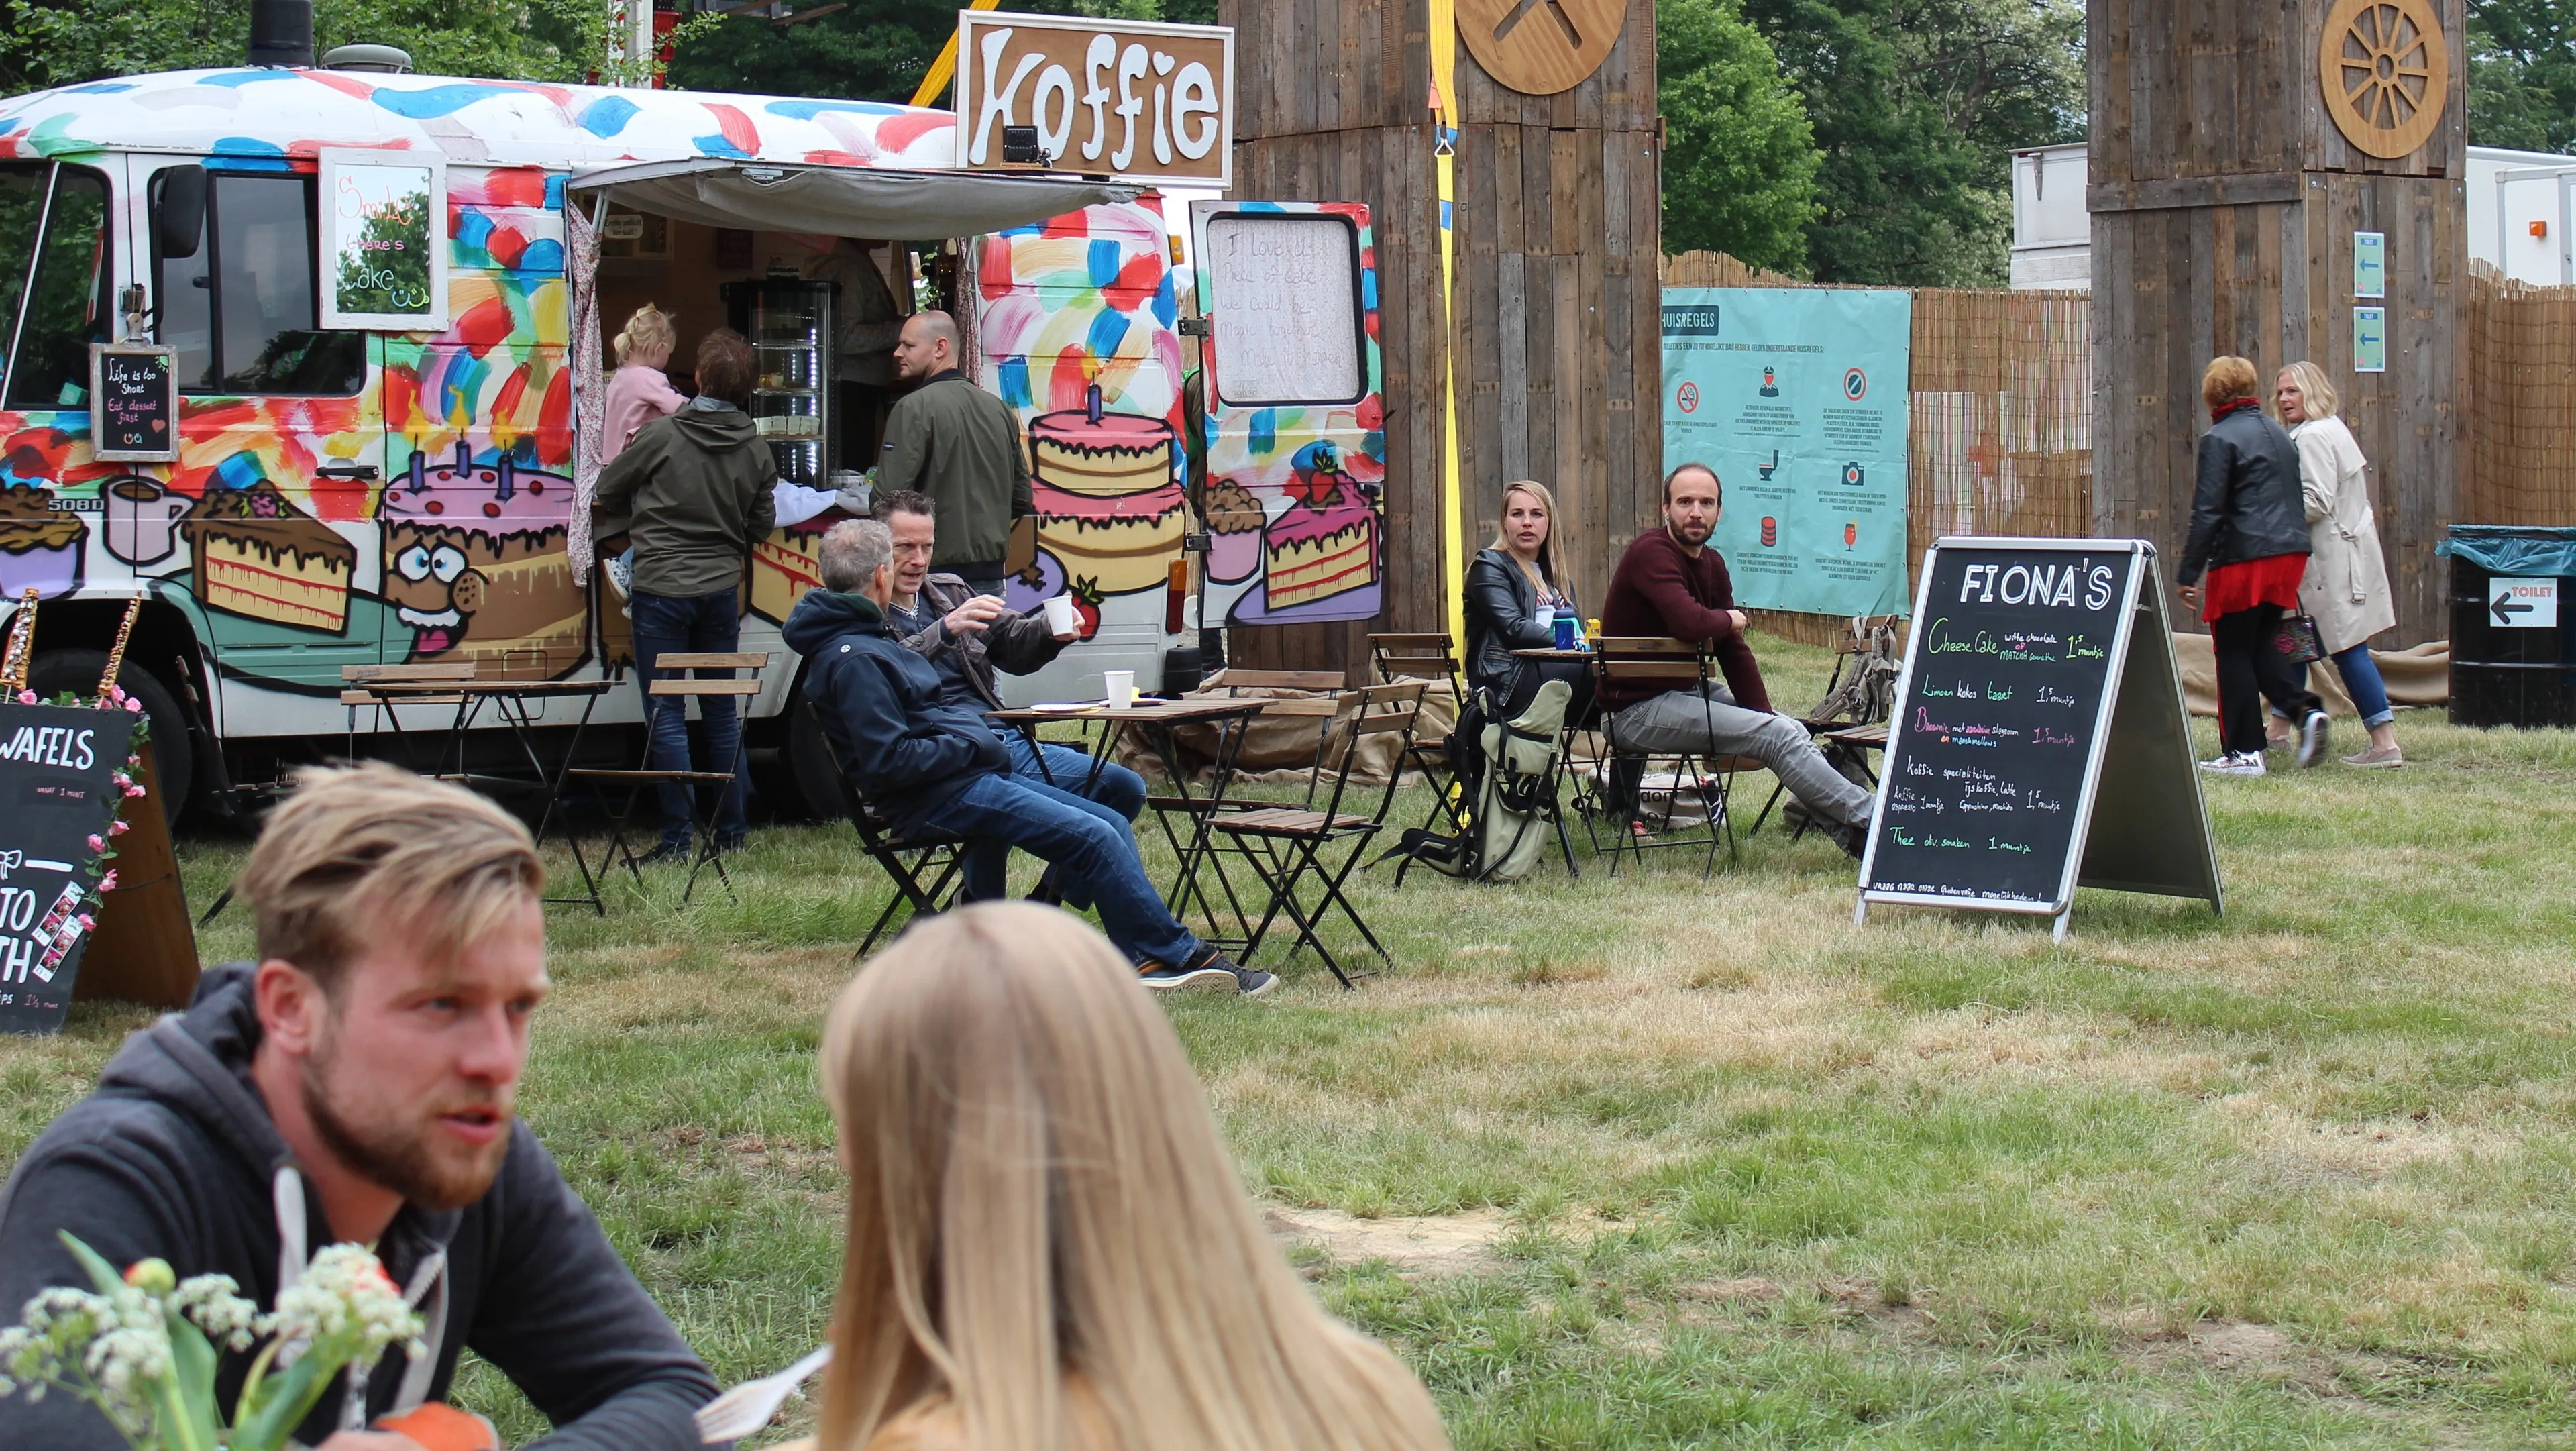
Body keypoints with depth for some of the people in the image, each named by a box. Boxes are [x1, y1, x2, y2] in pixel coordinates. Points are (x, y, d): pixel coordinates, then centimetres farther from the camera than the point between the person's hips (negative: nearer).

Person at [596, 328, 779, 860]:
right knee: (721, 711, 14)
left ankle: (678, 837, -2)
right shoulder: (755, 449, 0)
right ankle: (730, 831, 18)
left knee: (666, 713, -1)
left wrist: (644, 519, 21)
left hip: (661, 589, -4)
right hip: (721, 590, 4)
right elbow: (761, 526, 9)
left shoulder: (661, 436, -12)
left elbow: (608, 489, 1)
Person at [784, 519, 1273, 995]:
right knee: (1095, 837, -18)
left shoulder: (864, 639, 18)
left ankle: (1147, 960, -4)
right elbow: (890, 760, -22)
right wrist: (970, 744, -12)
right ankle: (1180, 956, -8)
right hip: (941, 796, -11)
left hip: (971, 775, 11)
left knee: (1113, 825, 3)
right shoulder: (852, 659, -15)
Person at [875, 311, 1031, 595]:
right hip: (991, 578, 6)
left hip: (935, 574, -6)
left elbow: (888, 498, -17)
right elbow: (1022, 500, 14)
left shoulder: (914, 408, -11)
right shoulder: (999, 409, 10)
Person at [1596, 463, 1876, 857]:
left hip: (1684, 691, 10)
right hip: (1639, 709, -10)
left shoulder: (1711, 564, 12)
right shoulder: (1651, 554, -16)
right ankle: (1870, 822, -11)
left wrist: (1764, 719, -1)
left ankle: (1852, 836, 6)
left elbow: (1734, 651, 10)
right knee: (1780, 736, -16)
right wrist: (1729, 620, -10)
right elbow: (1690, 622, -33)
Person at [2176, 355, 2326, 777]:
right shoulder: (2278, 434, 15)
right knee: (2259, 645, 17)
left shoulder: (2220, 439, -9)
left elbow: (2207, 511, -13)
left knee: (2233, 652, 1)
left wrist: (2188, 574, -11)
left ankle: (2243, 752, 2)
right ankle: (2306, 708, -4)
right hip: (2290, 553, 7)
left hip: (2244, 558, -7)